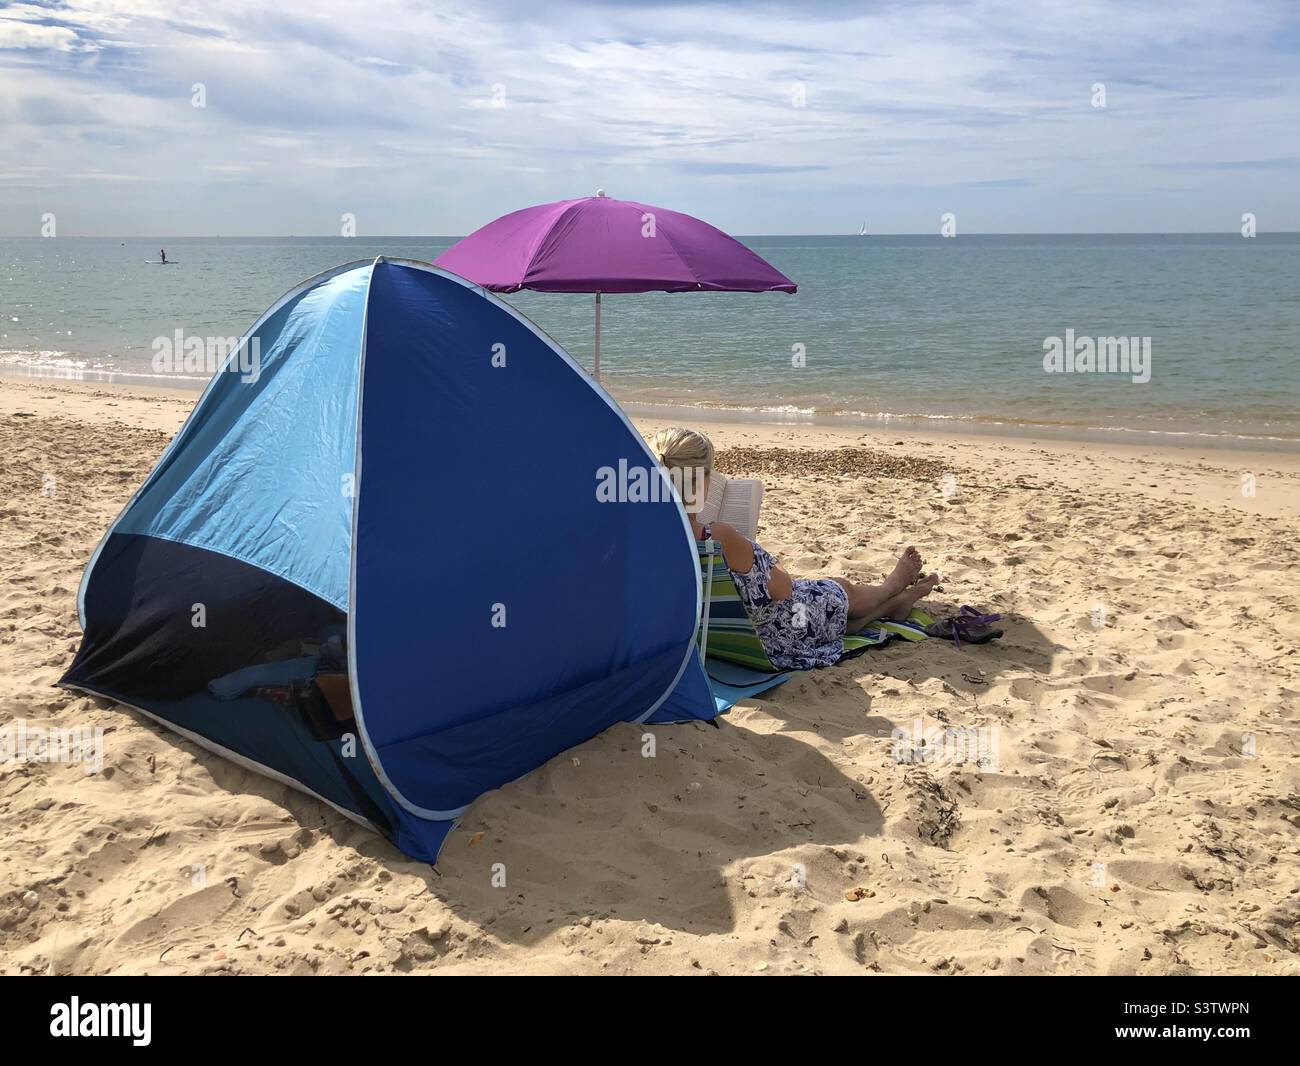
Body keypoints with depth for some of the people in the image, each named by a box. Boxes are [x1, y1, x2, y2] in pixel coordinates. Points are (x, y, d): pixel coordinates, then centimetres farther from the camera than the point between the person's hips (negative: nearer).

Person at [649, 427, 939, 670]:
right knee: (843, 589, 25)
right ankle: (893, 587, 58)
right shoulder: (722, 538, -37)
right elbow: (782, 588, -19)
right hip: (773, 641, -6)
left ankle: (899, 600, 57)